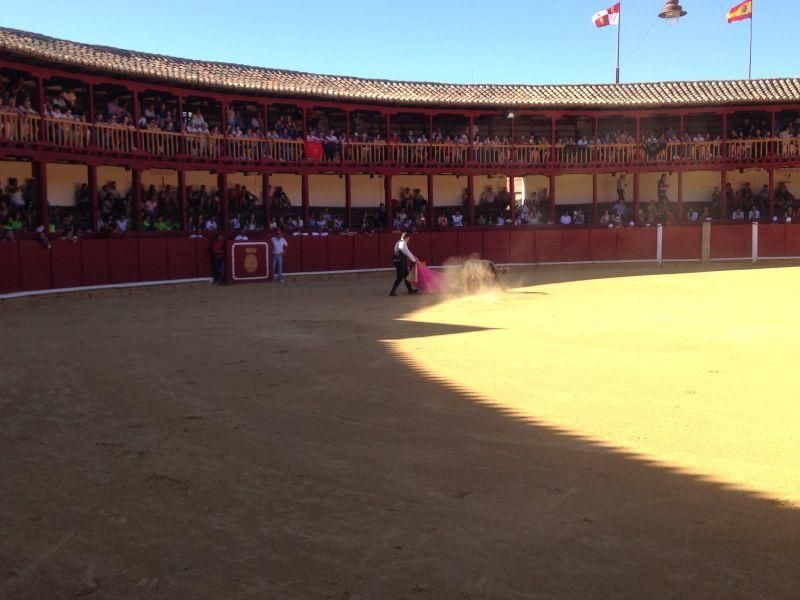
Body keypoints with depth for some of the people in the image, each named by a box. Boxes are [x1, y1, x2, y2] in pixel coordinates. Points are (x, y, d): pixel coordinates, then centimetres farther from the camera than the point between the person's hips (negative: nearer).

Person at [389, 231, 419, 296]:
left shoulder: (400, 242, 14)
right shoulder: (402, 243, -17)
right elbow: (408, 253, -16)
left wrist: (413, 257, 22)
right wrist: (414, 260, -6)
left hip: (401, 262, 10)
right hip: (400, 262, -10)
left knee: (406, 275, 18)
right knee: (400, 277, -6)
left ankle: (410, 290, 29)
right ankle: (392, 291, -4)